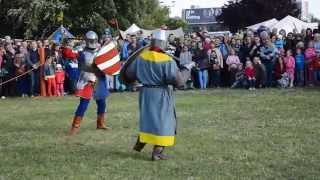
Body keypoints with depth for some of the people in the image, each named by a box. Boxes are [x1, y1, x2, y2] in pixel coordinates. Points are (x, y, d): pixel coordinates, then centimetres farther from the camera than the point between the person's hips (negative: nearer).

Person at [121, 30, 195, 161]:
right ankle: (157, 152, 7)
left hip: (146, 93, 5)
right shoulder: (167, 61, -19)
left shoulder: (141, 56, -3)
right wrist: (187, 68, -5)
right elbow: (178, 80, -19)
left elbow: (129, 74, 4)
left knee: (148, 118, 25)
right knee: (163, 121, 6)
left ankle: (140, 143, 32)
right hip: (162, 95, -5)